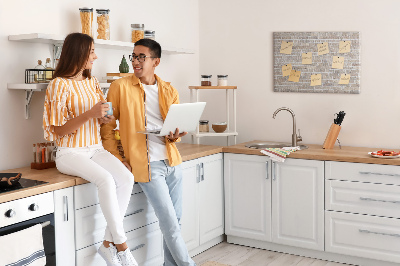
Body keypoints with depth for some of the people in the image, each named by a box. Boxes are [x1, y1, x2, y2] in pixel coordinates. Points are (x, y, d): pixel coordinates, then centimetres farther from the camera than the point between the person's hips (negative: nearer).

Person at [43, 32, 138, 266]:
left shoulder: (92, 82, 12)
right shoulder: (60, 84, -9)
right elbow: (59, 130, -12)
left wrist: (105, 118, -4)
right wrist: (90, 114, -23)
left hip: (95, 149, 6)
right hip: (71, 153, -6)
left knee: (126, 178, -22)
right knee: (106, 180, -33)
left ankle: (109, 243, -14)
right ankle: (122, 246, -21)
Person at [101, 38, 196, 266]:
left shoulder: (169, 91, 10)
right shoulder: (121, 87, -2)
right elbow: (107, 127, 0)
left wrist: (175, 136, -7)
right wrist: (117, 159, -7)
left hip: (172, 160, 5)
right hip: (148, 163, -5)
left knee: (176, 219, 11)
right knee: (169, 220, -5)